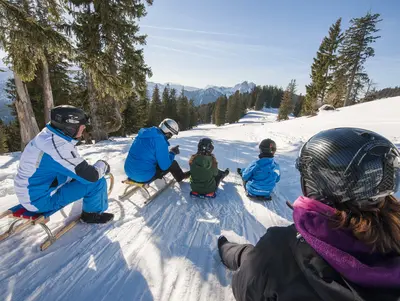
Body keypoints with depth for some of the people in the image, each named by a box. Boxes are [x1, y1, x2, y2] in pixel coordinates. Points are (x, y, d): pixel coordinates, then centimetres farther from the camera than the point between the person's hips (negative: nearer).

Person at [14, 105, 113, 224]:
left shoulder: (48, 136, -3)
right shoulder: (59, 147, -31)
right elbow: (91, 176, -28)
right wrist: (103, 165, -9)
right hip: (41, 200, -9)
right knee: (97, 182, -15)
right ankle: (92, 213, 9)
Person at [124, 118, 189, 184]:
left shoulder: (145, 133, 4)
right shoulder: (160, 140, -20)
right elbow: (165, 166, -15)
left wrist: (169, 152, 15)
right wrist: (172, 153, 0)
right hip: (144, 177, -8)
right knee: (173, 164, 8)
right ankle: (181, 177, 34)